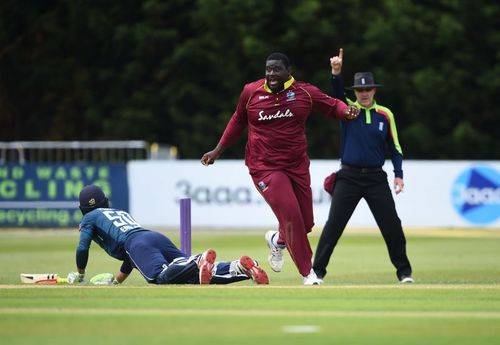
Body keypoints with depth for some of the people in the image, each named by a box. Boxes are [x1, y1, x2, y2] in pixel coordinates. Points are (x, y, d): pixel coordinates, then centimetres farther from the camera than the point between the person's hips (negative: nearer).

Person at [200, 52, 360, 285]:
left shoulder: (305, 92, -1)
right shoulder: (251, 92, -1)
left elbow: (332, 105, 6)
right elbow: (238, 120, 15)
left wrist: (347, 111, -18)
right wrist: (219, 149, 18)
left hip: (298, 167, 3)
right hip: (265, 168, -3)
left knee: (306, 223, 5)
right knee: (291, 216, -17)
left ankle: (277, 240, 40)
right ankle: (308, 273, -4)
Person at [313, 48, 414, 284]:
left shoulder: (385, 115, 6)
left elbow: (394, 147, 10)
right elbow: (337, 92, -18)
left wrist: (399, 174, 1)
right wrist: (336, 73, -37)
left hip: (376, 178, 1)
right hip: (349, 177, -1)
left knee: (392, 225, 0)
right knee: (333, 225, -5)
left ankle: (404, 271, 12)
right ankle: (316, 271, 0)